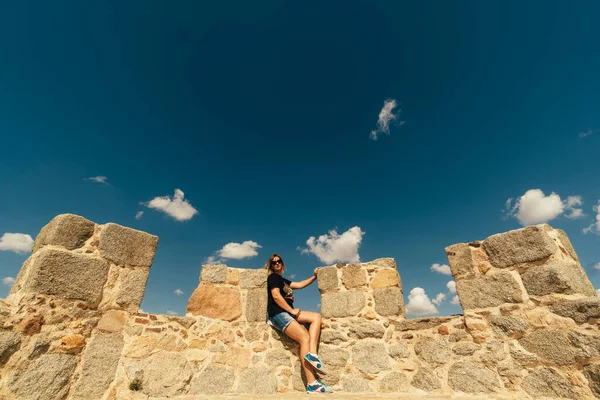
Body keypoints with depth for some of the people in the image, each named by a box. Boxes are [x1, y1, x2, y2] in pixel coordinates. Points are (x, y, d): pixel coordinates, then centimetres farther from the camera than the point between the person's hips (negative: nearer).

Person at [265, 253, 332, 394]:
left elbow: (299, 285, 26)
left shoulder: (282, 280, 25)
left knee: (316, 316, -5)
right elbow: (276, 295, -14)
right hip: (278, 314, -9)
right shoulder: (273, 276, -1)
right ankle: (311, 384, -22)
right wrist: (292, 310, -11)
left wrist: (314, 277, 23)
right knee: (305, 338, -21)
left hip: (287, 313, 9)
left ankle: (312, 354, -20)